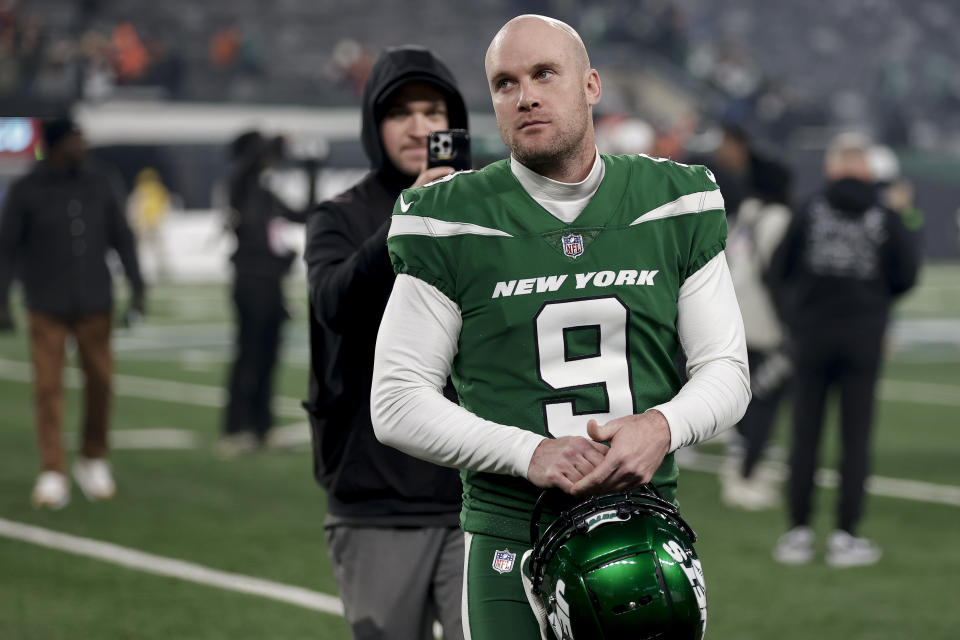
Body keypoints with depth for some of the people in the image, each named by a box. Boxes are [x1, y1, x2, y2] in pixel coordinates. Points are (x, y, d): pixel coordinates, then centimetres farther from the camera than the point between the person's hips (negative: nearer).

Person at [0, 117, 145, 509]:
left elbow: (122, 239, 9)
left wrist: (137, 288, 2)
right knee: (48, 388, -6)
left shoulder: (101, 185, 3)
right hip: (47, 310, -2)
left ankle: (93, 462, 21)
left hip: (94, 306, 2)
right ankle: (53, 476, -4)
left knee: (99, 381, 2)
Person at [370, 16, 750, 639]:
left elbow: (727, 370, 8)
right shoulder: (454, 224, -2)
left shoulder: (674, 205, 5)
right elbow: (397, 402, -3)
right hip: (512, 547, -2)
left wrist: (662, 426, -14)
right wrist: (529, 453, -16)